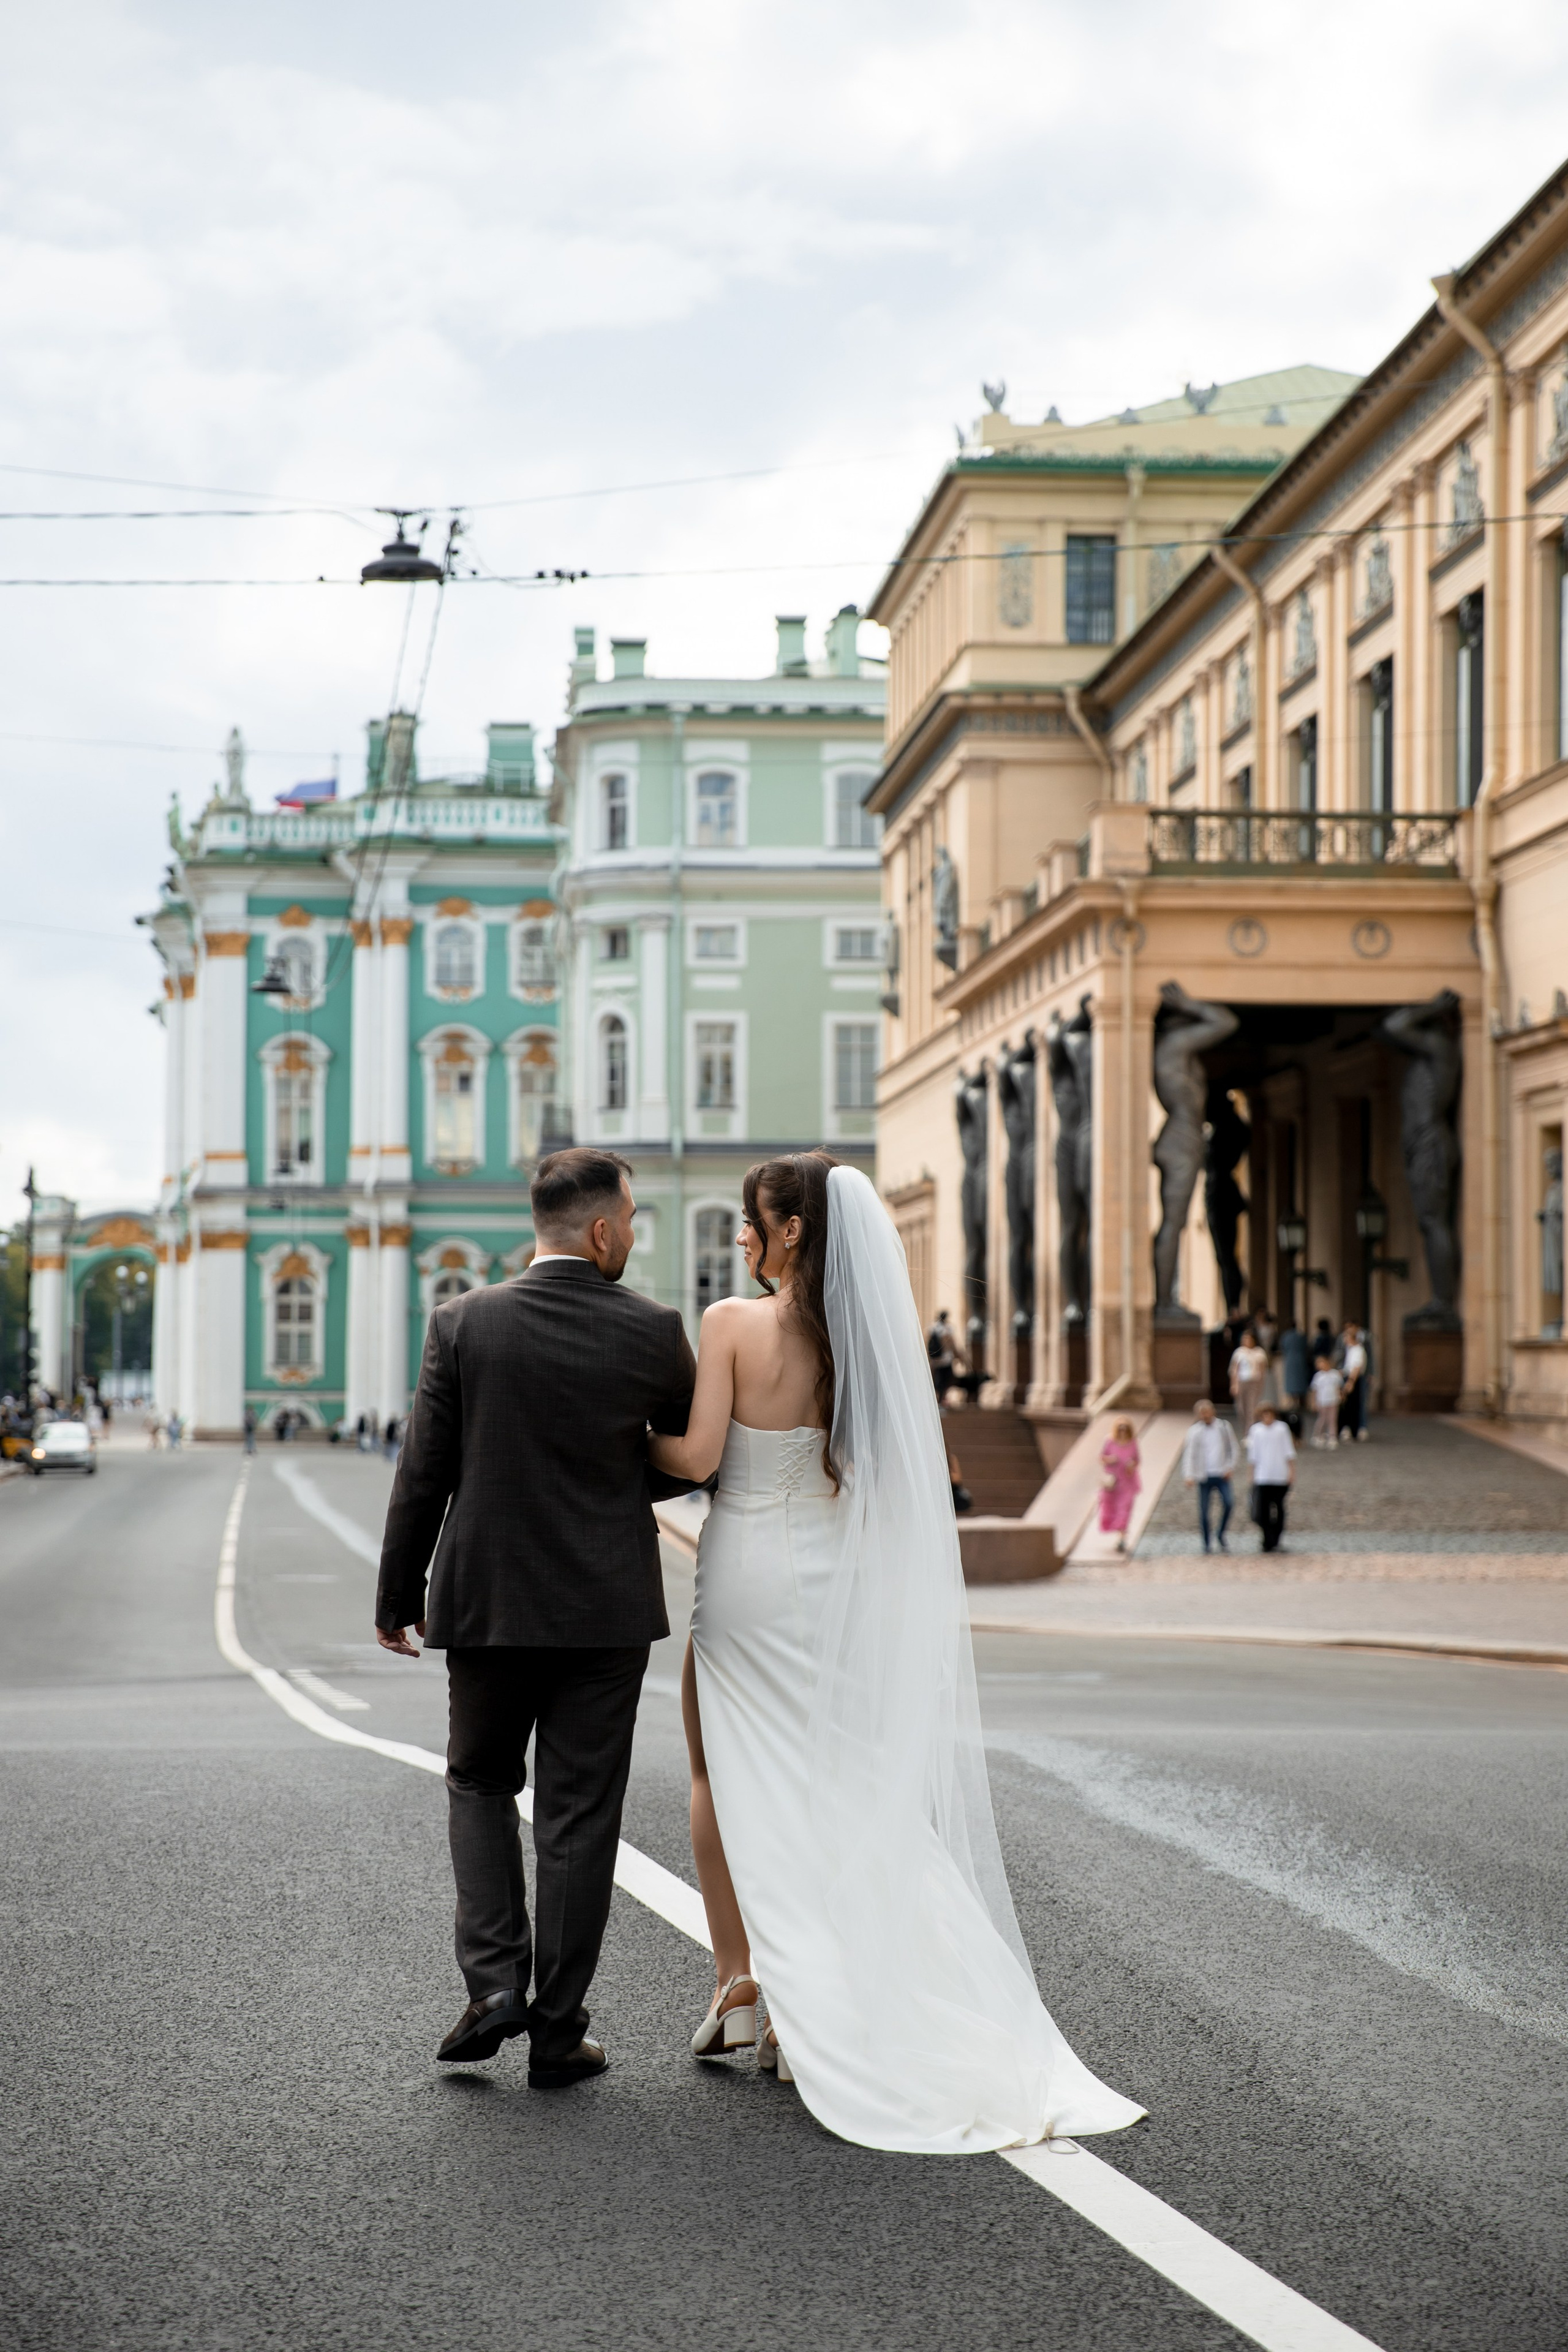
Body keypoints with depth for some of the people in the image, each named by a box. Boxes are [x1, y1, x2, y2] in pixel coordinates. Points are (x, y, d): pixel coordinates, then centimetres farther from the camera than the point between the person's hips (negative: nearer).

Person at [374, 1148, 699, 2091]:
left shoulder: (463, 1323, -6)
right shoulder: (653, 1330, -7)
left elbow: (423, 1474, -4)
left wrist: (398, 1598, 6)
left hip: (488, 1603, 1)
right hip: (607, 1608, -1)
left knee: (481, 1784, 20)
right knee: (580, 1817, 7)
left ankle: (495, 1980, 5)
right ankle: (558, 2030, 11)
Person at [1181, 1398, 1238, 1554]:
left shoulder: (1224, 1427, 6)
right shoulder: (1195, 1432, 1)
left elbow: (1234, 1450, 13)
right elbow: (1189, 1455, -3)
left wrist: (1230, 1467, 0)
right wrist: (1189, 1476, -15)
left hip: (1222, 1475, 1)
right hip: (1204, 1477, -1)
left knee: (1229, 1502, -19)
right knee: (1204, 1510, -1)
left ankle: (1221, 1534, 2)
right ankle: (1206, 1544, 12)